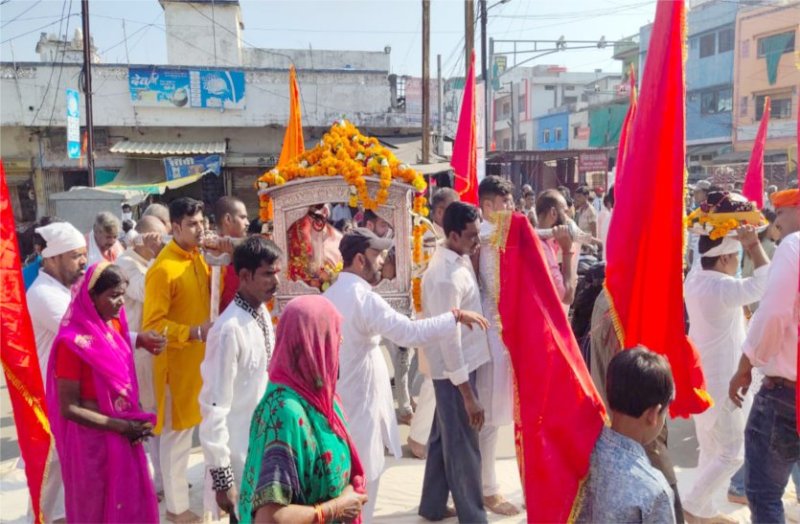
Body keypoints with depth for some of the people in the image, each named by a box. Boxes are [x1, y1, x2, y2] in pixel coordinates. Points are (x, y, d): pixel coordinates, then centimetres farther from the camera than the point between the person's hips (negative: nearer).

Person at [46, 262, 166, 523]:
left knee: (132, 500, 17)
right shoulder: (73, 342, -21)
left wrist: (137, 417, -3)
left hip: (123, 435, 7)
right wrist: (122, 426, -19)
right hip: (93, 439, -6)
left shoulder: (115, 327, 1)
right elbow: (68, 409, -19)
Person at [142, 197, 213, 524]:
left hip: (203, 356, 8)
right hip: (178, 361, -8)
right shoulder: (163, 268, -18)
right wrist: (193, 332, -28)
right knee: (177, 432, 5)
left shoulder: (199, 259, 6)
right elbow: (152, 324, -20)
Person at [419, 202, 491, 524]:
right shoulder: (447, 277, -25)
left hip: (458, 364, 10)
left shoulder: (458, 261, 4)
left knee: (444, 436, 20)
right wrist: (468, 394, -23)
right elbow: (448, 337, -25)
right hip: (454, 369, -10)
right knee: (463, 445, 5)